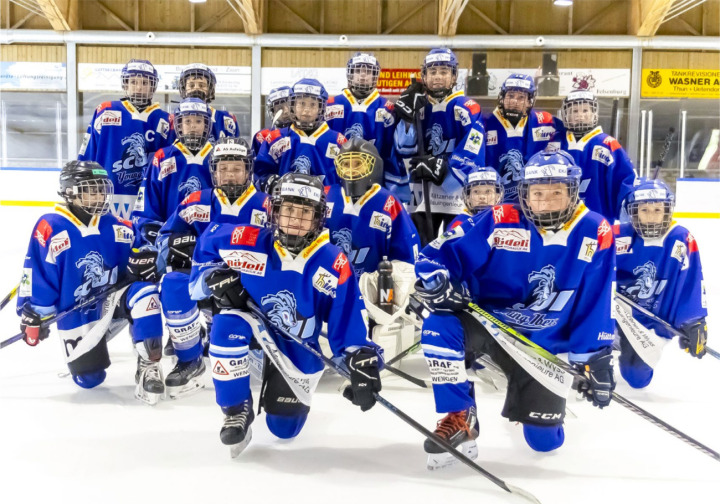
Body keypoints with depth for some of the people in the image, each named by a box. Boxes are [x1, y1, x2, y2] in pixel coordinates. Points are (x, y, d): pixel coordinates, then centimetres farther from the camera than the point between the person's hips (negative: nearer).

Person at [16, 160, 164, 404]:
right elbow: (35, 274, -11)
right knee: (88, 378, 2)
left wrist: (142, 261, -14)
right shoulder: (51, 229, -15)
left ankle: (148, 365, -24)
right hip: (77, 313, -2)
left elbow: (136, 249, 10)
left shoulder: (114, 226, -2)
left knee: (144, 292, -31)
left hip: (112, 299, 2)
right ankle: (87, 345, 38)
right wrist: (32, 315, -8)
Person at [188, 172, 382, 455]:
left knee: (285, 428, 6)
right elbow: (205, 245, -1)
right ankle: (237, 410, -16)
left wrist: (362, 360, -31)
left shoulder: (333, 265, -21)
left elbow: (348, 321, -18)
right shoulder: (246, 241, -21)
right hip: (250, 321, -1)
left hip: (296, 344, 1)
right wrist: (213, 276, -19)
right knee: (227, 325, -38)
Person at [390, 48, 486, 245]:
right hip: (422, 193, 4)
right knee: (420, 248, 11)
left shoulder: (466, 107, -6)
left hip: (458, 193, -4)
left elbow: (473, 148, -17)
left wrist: (444, 167, -26)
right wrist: (407, 117, -13)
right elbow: (404, 148, 0)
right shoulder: (417, 105, 7)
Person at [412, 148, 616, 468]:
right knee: (441, 326, -33)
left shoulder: (595, 233, -10)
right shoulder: (500, 221, -15)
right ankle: (460, 418, -13)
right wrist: (436, 281, -35)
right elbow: (437, 255, -13)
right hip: (485, 321, -1)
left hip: (545, 344, 1)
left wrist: (597, 359, -3)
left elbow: (598, 304, -4)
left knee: (545, 439, 3)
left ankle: (530, 400, 40)